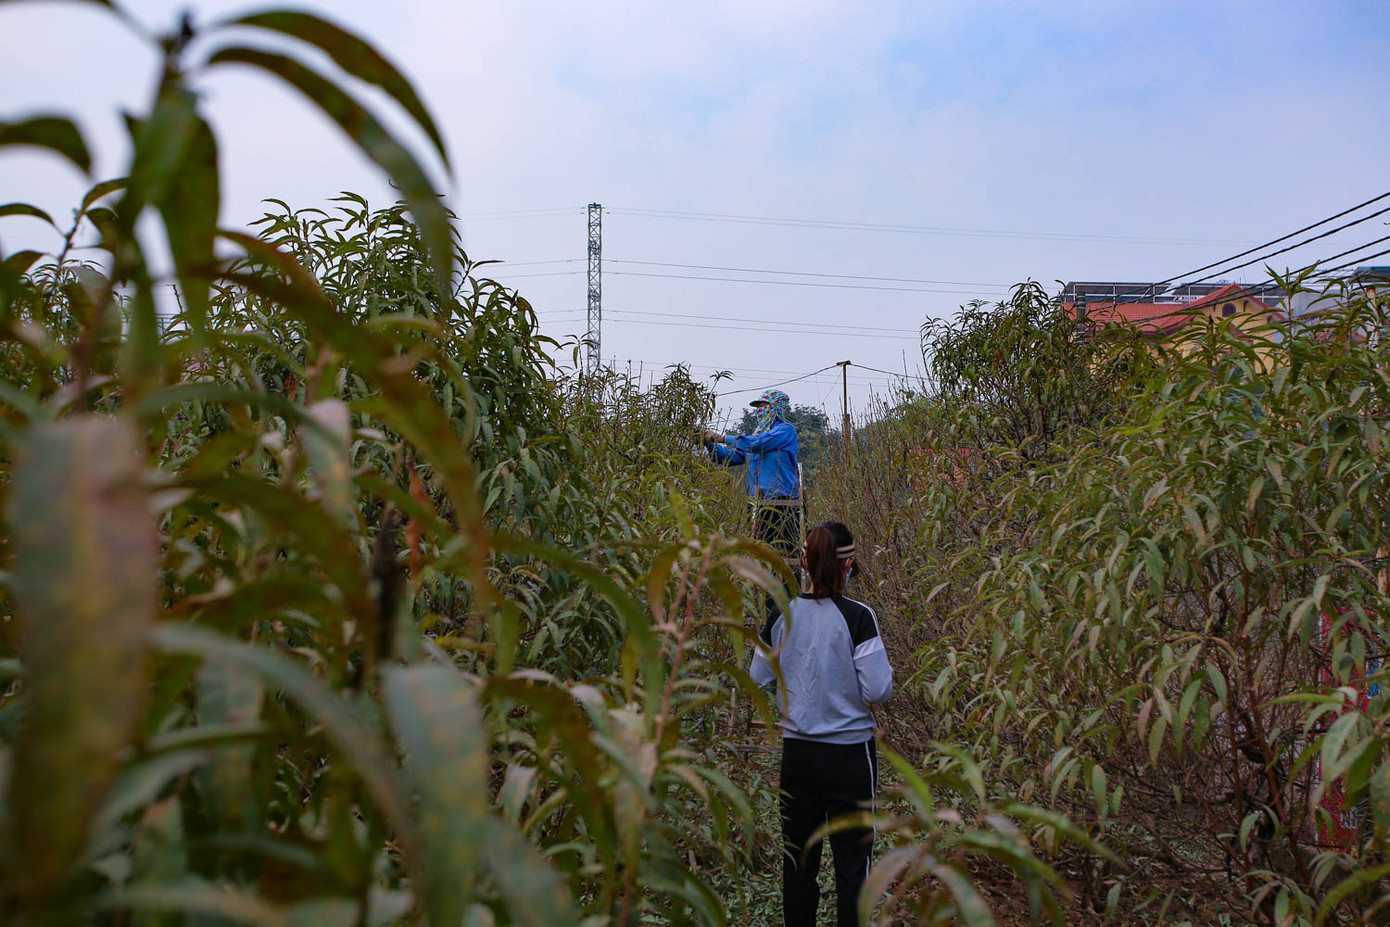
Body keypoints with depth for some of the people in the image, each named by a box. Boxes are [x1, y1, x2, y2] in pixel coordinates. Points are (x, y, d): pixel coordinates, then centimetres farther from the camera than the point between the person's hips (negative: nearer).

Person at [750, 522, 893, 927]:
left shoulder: (779, 617, -3)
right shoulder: (857, 617, -16)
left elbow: (759, 679, 6)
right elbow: (877, 690, -16)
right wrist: (884, 671, 5)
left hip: (797, 752, 4)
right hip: (849, 755, -4)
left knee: (798, 857, 17)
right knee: (852, 859, 10)